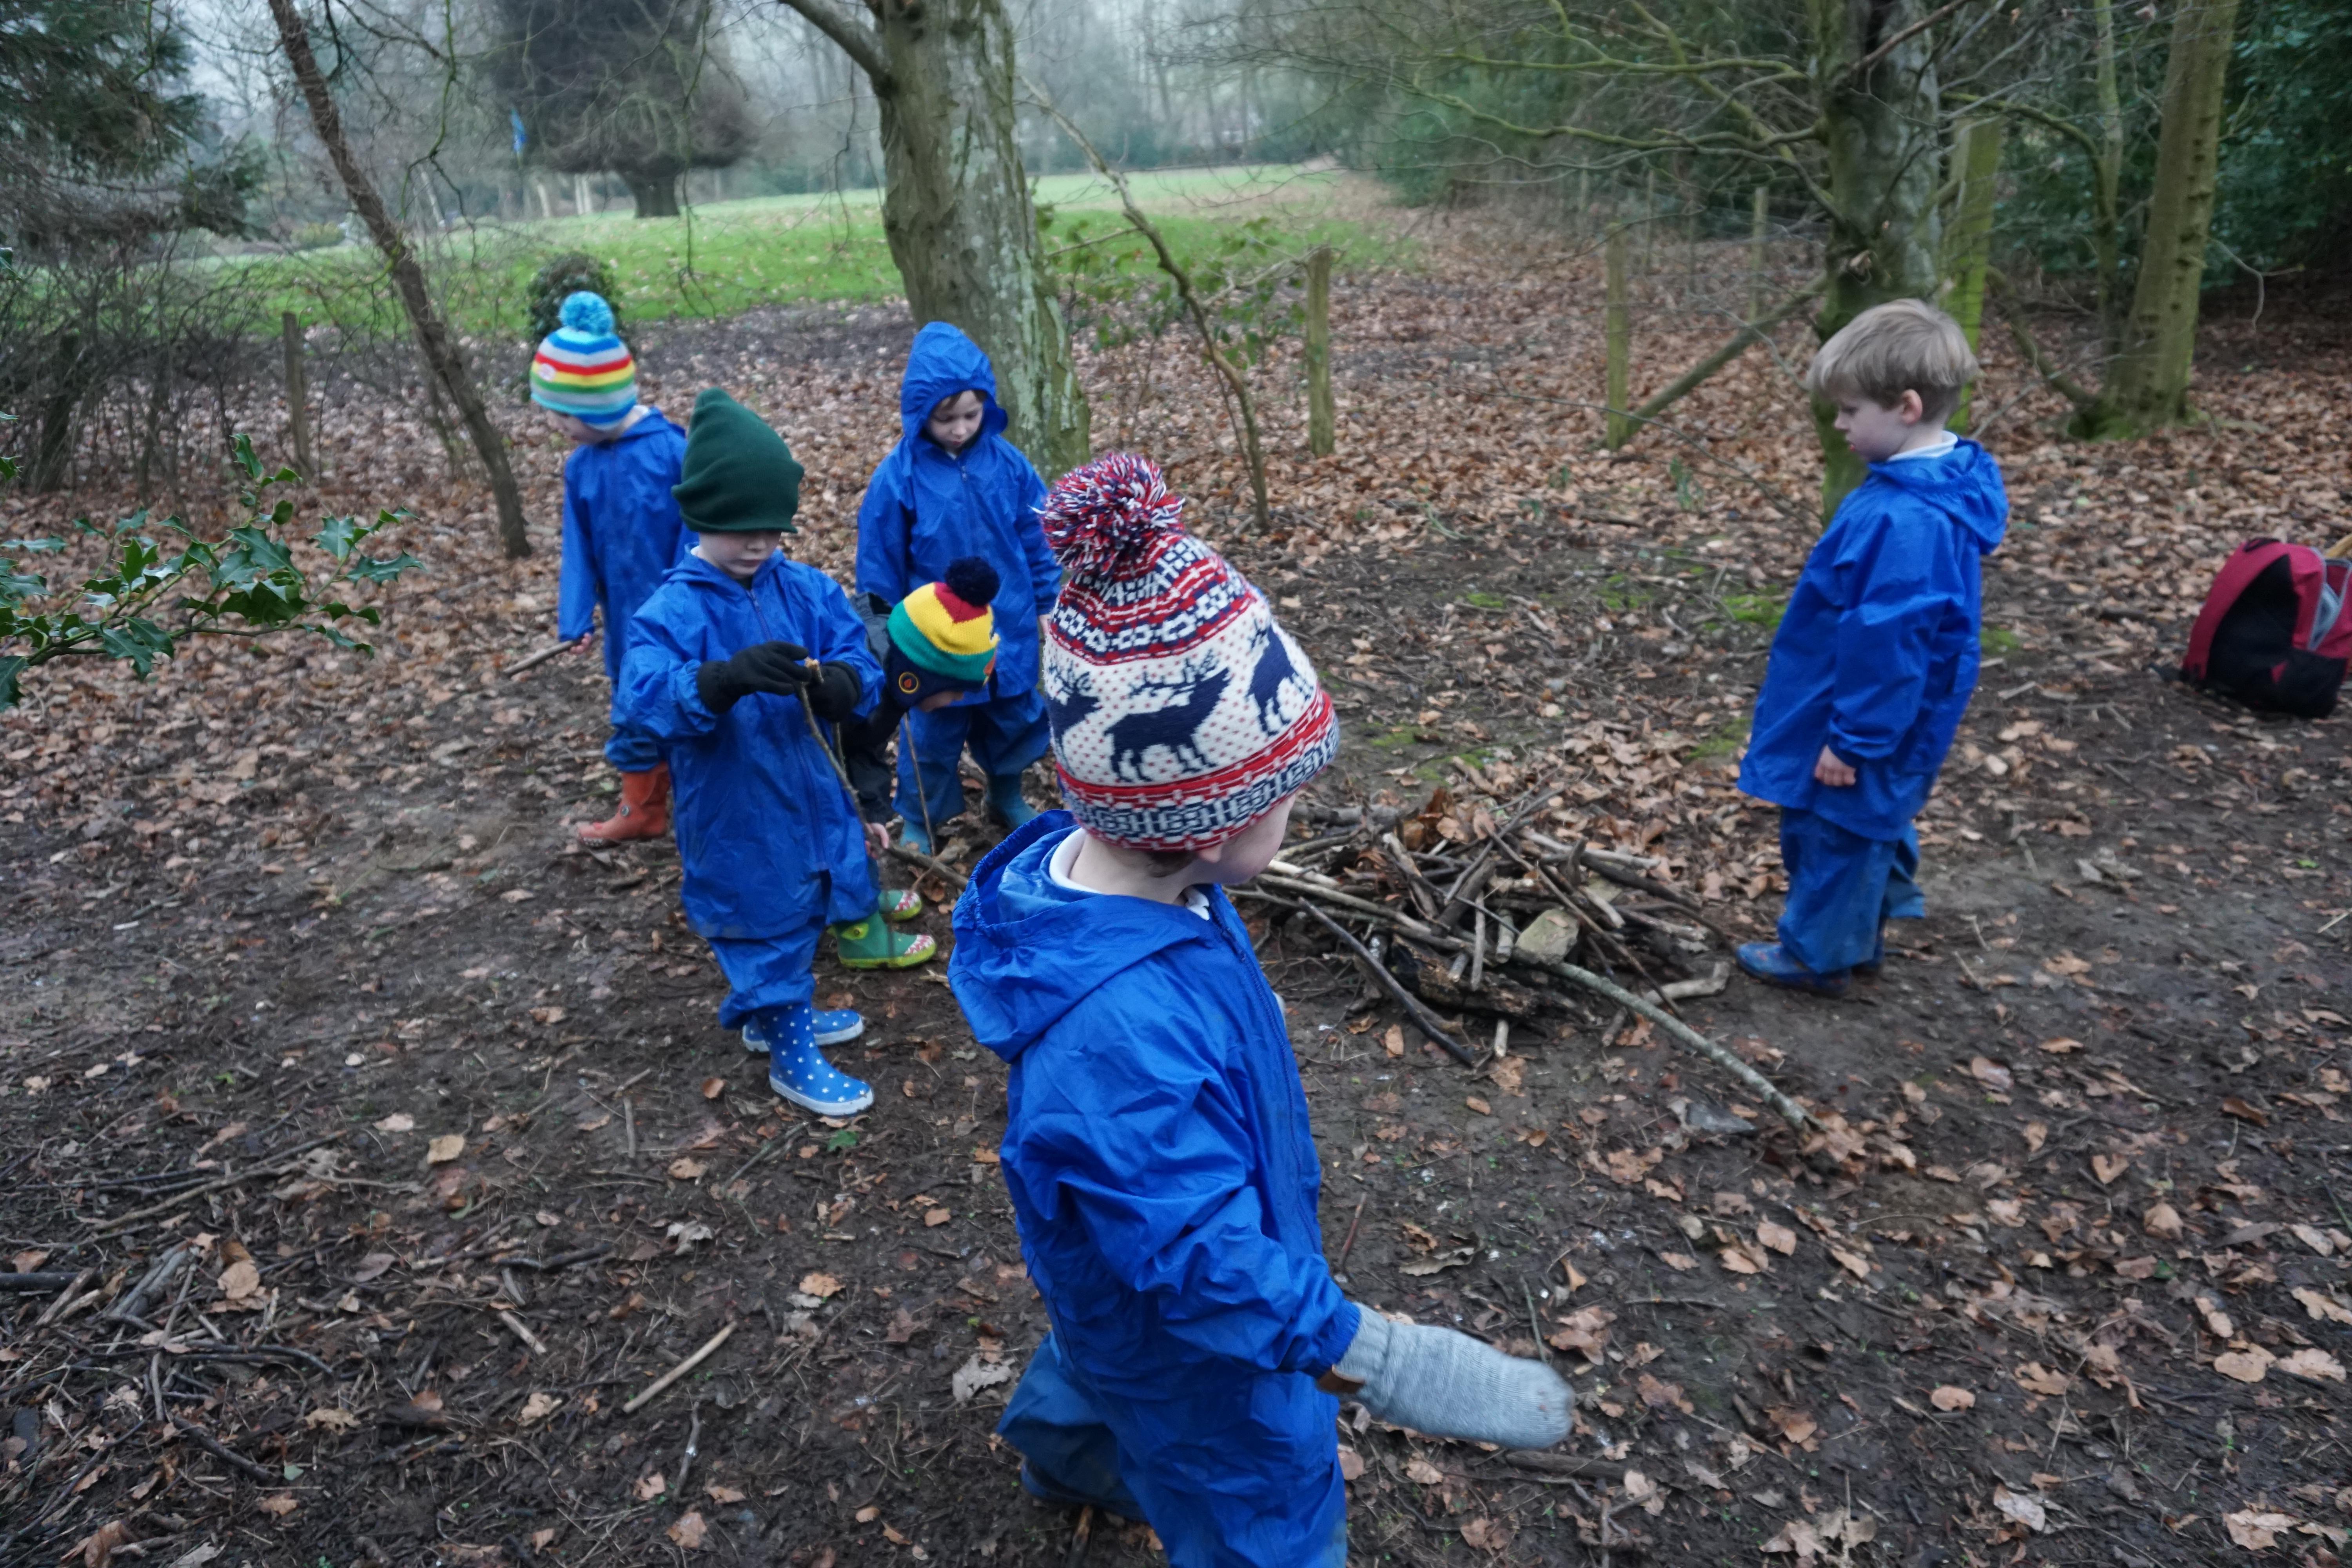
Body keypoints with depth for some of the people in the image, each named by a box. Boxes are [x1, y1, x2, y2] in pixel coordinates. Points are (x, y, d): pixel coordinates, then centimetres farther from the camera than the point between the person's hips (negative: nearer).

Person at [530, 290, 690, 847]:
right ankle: (643, 806, 32)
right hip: (627, 615, 6)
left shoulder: (669, 448, -19)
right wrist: (577, 619, 2)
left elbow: (696, 530, -14)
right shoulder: (581, 466, -2)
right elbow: (580, 549, 5)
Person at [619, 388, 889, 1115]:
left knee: (804, 909, 23)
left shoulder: (806, 590, -4)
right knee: (765, 919, 8)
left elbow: (862, 670, -9)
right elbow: (645, 693, -31)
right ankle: (790, 1056, 29)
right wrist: (728, 678, -48)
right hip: (736, 810, -5)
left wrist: (835, 684, -33)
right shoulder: (674, 611, -17)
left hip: (808, 791, 6)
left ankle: (777, 1015, 48)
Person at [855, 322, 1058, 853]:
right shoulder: (898, 478, -16)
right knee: (934, 733, 12)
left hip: (1010, 629, 3)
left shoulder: (1008, 464, -8)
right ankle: (919, 821, 34)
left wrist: (1047, 605, 7)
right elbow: (880, 567, -7)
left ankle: (1007, 796, 47)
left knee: (1013, 718, 21)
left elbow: (1037, 540, 3)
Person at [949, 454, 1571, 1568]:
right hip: (1183, 1337, -9)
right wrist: (1380, 1362, -36)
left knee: (1100, 1354, 38)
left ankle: (1063, 1455, 69)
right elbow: (1202, 1265, -39)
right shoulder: (1121, 1029, -47)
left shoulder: (1106, 865, -18)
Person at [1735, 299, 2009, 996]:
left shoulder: (1906, 520, -32)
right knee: (1870, 828, 24)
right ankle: (1859, 937, 42)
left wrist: (1852, 738, -20)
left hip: (1861, 723, -10)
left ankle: (1816, 954, 28)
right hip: (1879, 719, 10)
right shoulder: (1935, 487, 2)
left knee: (1836, 833, 9)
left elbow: (1884, 642, -29)